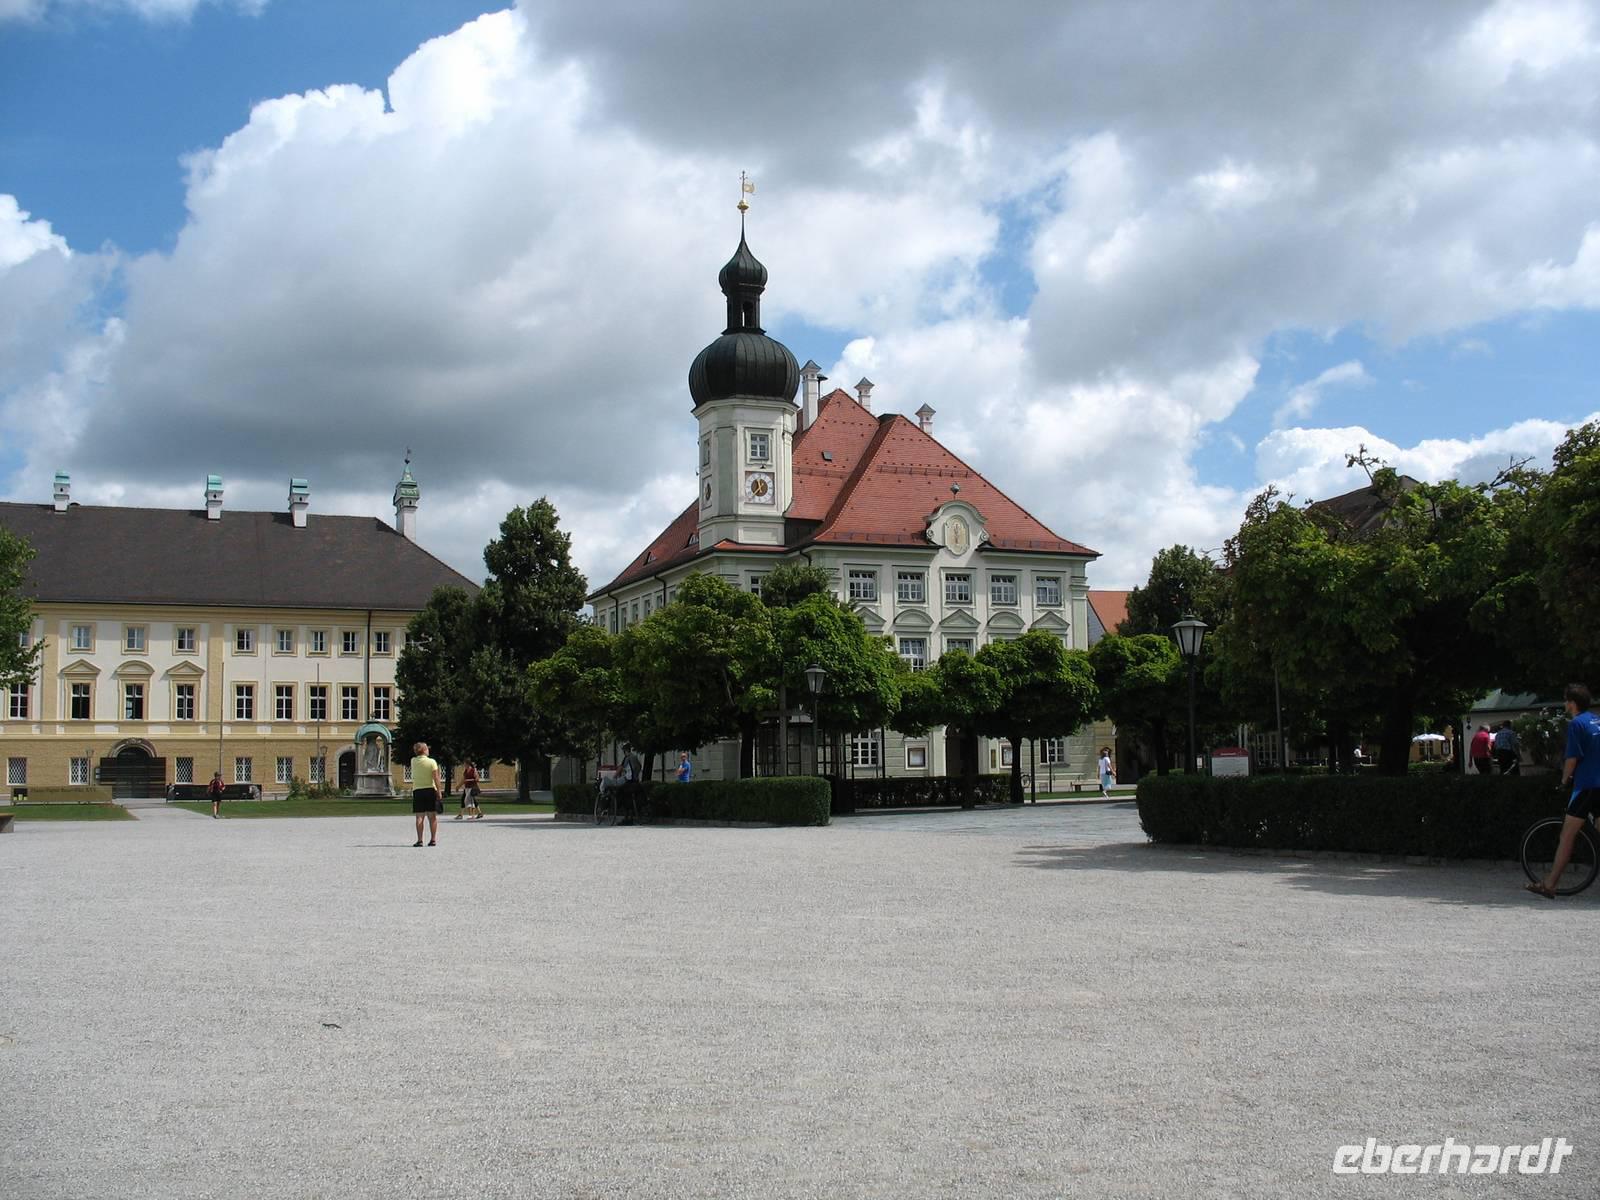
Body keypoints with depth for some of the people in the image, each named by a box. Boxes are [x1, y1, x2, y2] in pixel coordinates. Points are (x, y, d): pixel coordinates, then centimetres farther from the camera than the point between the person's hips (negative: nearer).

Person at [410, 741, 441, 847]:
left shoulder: (413, 761, 1)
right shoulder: (432, 762, -7)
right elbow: (436, 778, -10)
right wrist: (438, 791, -5)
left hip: (417, 791, 1)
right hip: (430, 790, -1)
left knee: (419, 816, 1)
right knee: (432, 816, 4)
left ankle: (419, 840, -4)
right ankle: (433, 839, 5)